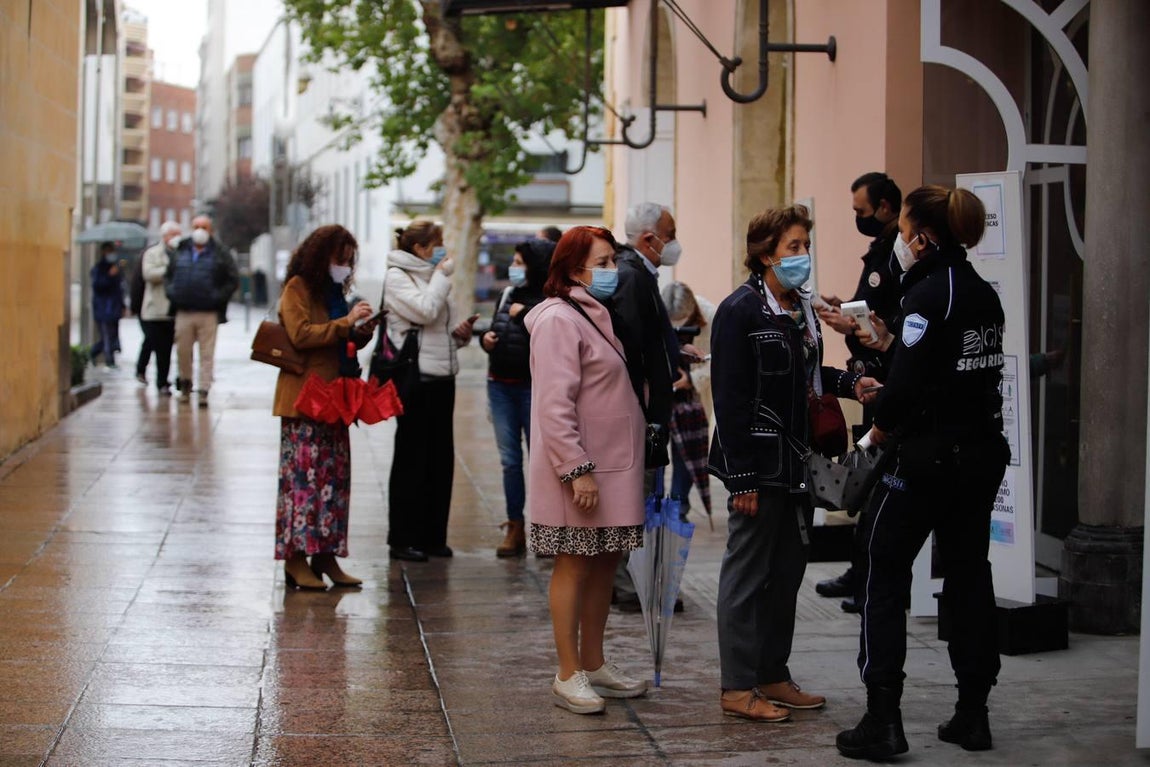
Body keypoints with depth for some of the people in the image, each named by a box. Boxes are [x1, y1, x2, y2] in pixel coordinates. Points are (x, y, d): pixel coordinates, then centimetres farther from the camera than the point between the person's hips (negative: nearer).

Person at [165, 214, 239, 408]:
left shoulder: (220, 254, 2)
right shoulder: (180, 251, 10)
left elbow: (233, 280, 1)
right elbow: (168, 275, 20)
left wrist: (218, 297, -9)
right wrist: (171, 292, 3)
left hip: (208, 313, -3)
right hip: (183, 312, 3)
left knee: (207, 354, -3)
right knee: (182, 351, 8)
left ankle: (204, 390, 0)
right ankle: (185, 384, 28)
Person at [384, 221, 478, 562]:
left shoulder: (434, 277, 19)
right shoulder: (397, 277, -5)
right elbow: (425, 311, -21)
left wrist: (460, 333, 3)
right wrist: (442, 275, -9)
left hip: (442, 377, 8)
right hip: (415, 378, -8)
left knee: (441, 458, 8)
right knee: (412, 458, -3)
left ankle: (433, 535, 16)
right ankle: (403, 539, 4)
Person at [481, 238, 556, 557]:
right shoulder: (508, 295, 10)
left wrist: (523, 315, -20)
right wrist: (486, 338, 2)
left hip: (533, 388, -7)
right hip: (500, 385, 7)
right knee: (510, 459, 11)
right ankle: (515, 528, 18)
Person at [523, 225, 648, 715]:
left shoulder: (597, 317, 17)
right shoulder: (559, 320, -14)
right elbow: (555, 405, -21)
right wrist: (576, 469, -24)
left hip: (612, 467, 9)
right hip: (579, 472, -9)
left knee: (604, 564, 13)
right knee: (574, 565, -3)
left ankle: (594, 664, 23)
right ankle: (568, 675, 4)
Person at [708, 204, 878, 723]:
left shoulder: (800, 309, 13)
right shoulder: (741, 311, -13)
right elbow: (730, 399, -17)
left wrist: (849, 383, 4)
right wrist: (740, 478, -19)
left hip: (796, 463, 9)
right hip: (760, 466, -9)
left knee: (787, 572, 14)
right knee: (747, 573, -2)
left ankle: (772, 676, 24)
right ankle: (737, 688, 5)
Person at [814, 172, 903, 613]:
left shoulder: (901, 254, -17)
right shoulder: (880, 251, 16)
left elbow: (906, 326, -24)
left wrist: (855, 327, -19)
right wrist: (846, 308, 10)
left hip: (890, 383, -11)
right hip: (874, 380, 11)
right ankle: (862, 572, 25)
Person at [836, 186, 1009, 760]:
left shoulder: (929, 294, -16)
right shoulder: (983, 293, 9)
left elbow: (906, 384, -21)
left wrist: (877, 431, -5)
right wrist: (887, 342, 18)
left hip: (925, 456, -8)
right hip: (981, 453, 8)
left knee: (884, 579, 1)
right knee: (969, 576, 14)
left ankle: (883, 719, -2)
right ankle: (973, 713, 18)